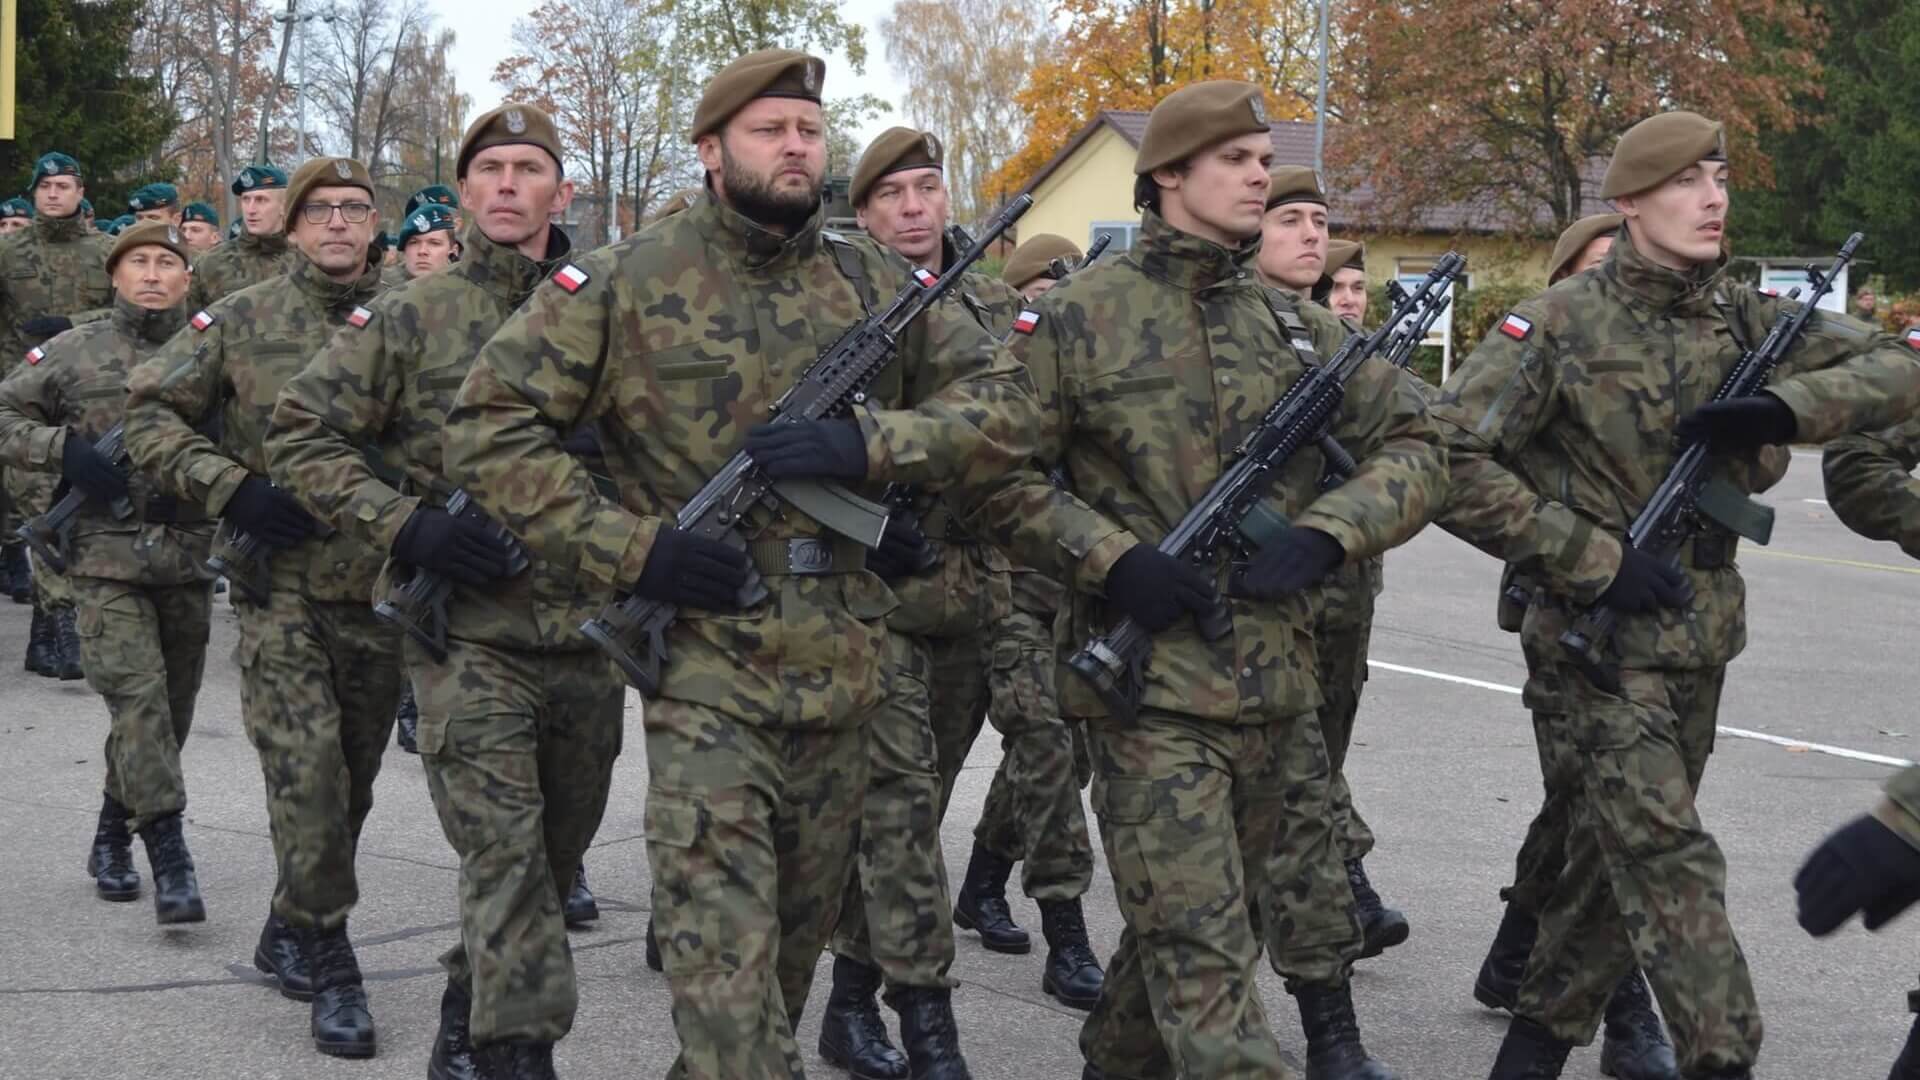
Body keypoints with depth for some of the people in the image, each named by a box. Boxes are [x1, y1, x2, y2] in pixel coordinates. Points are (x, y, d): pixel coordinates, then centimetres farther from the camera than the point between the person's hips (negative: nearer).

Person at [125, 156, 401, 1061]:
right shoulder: (240, 322, 0)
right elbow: (148, 414, 1)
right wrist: (231, 488, -11)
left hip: (380, 583, 3)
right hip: (279, 583, -3)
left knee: (352, 780, 12)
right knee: (307, 772, -11)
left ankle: (289, 930, 31)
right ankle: (328, 958, 0)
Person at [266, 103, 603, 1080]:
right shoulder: (410, 318, 0)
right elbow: (299, 436, 1)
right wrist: (404, 524, -12)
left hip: (589, 633, 4)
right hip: (468, 636, -4)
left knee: (555, 859, 14)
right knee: (505, 864, -12)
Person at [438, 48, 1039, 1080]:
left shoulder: (875, 283, 6)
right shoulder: (623, 282, -5)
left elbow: (1003, 402, 5)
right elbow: (486, 428, -5)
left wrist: (869, 443, -14)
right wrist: (629, 545, -15)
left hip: (846, 672, 4)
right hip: (706, 671, -4)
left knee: (800, 932, 16)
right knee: (723, 948, -11)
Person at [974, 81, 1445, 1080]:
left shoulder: (1298, 324, 10)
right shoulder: (1082, 315, -4)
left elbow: (1413, 448, 9)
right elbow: (996, 470, -4)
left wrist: (1325, 533, -9)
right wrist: (1110, 559, -16)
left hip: (1278, 681, 6)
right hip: (1150, 679, -6)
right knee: (1198, 942, -7)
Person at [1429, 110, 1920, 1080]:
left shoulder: (1742, 318, 5)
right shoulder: (1560, 326, -11)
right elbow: (1449, 460, -16)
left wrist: (1781, 407, -15)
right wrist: (1591, 557, -19)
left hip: (1699, 642, 6)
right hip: (1595, 643, -6)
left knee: (1620, 854, 15)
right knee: (1670, 863, -13)